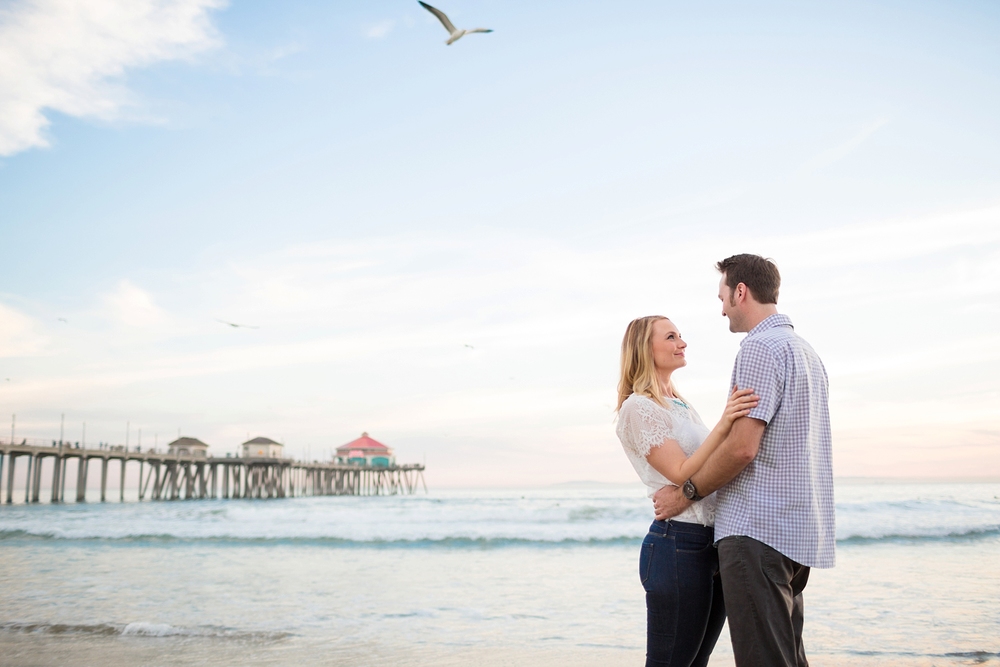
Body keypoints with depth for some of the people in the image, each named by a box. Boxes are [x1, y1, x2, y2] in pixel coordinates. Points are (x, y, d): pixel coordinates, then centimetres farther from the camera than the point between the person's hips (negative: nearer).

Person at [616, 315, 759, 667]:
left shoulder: (683, 406, 18)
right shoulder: (637, 407, -10)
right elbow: (681, 473, -19)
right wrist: (722, 425, -31)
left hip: (712, 543, 9)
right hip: (678, 543, -9)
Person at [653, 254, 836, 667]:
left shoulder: (760, 347, -11)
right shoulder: (805, 351, 21)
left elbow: (743, 447, -19)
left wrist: (687, 493, -6)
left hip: (757, 529, -10)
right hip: (798, 532, 10)